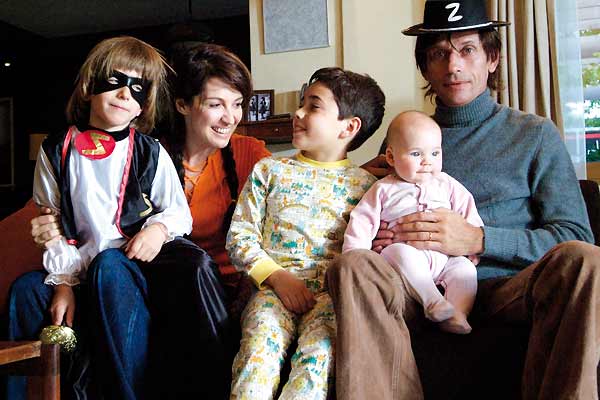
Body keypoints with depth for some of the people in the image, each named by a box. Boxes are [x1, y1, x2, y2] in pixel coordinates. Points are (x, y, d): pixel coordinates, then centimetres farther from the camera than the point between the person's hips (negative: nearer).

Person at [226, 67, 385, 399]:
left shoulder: (364, 184, 14)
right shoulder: (269, 170, 18)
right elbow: (239, 234, 11)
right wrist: (275, 276, -4)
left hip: (333, 290, -1)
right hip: (273, 284, 1)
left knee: (321, 349, -32)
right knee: (261, 344, -30)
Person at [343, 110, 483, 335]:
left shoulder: (447, 185, 17)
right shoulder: (384, 190, 9)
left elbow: (468, 214, 19)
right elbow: (362, 222, 4)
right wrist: (356, 256, -8)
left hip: (444, 258, 3)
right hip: (404, 254, -3)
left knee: (464, 267, -23)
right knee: (402, 252, -35)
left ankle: (458, 314, -33)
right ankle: (434, 303, -39)